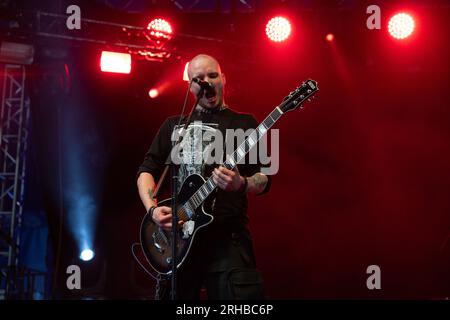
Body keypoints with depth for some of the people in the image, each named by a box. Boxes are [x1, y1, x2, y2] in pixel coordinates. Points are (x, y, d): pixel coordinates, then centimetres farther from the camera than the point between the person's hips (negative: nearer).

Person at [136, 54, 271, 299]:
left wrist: (241, 184, -20)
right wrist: (152, 208, -2)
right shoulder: (174, 125, 19)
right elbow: (147, 168, 16)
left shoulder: (244, 123, 10)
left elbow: (264, 179, 4)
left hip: (227, 235, -3)